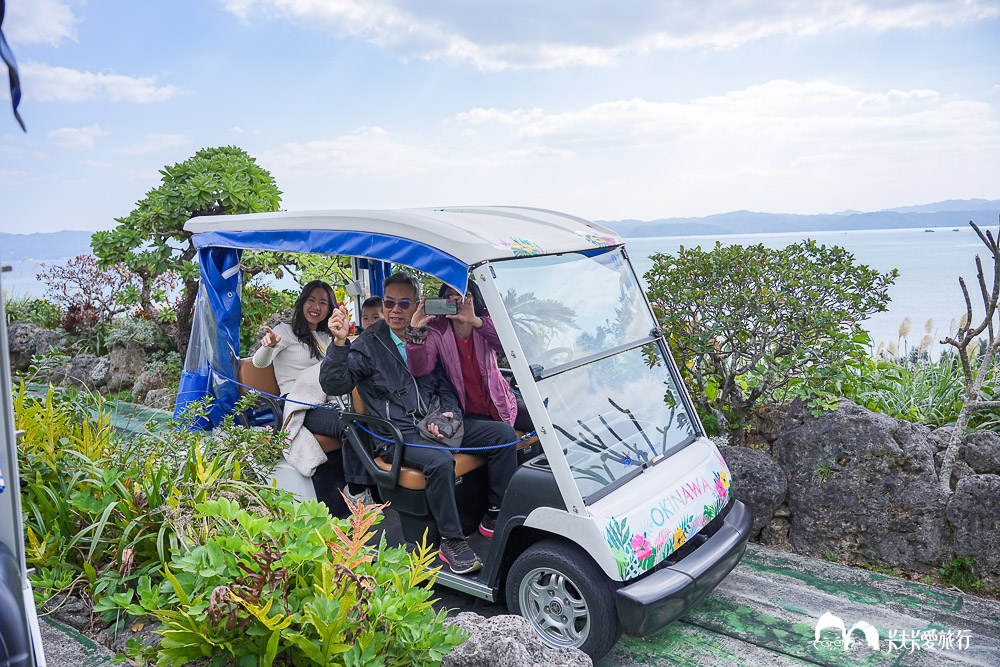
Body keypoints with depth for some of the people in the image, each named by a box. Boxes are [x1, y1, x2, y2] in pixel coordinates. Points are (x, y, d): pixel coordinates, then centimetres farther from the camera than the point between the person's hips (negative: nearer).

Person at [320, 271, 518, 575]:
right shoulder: (369, 345, -1)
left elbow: (445, 387, 19)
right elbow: (334, 384, -13)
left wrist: (449, 415, -1)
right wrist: (339, 343, -27)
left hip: (434, 425, 6)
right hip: (396, 434, -5)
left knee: (503, 433, -7)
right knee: (440, 460, -35)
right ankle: (451, 541, -17)